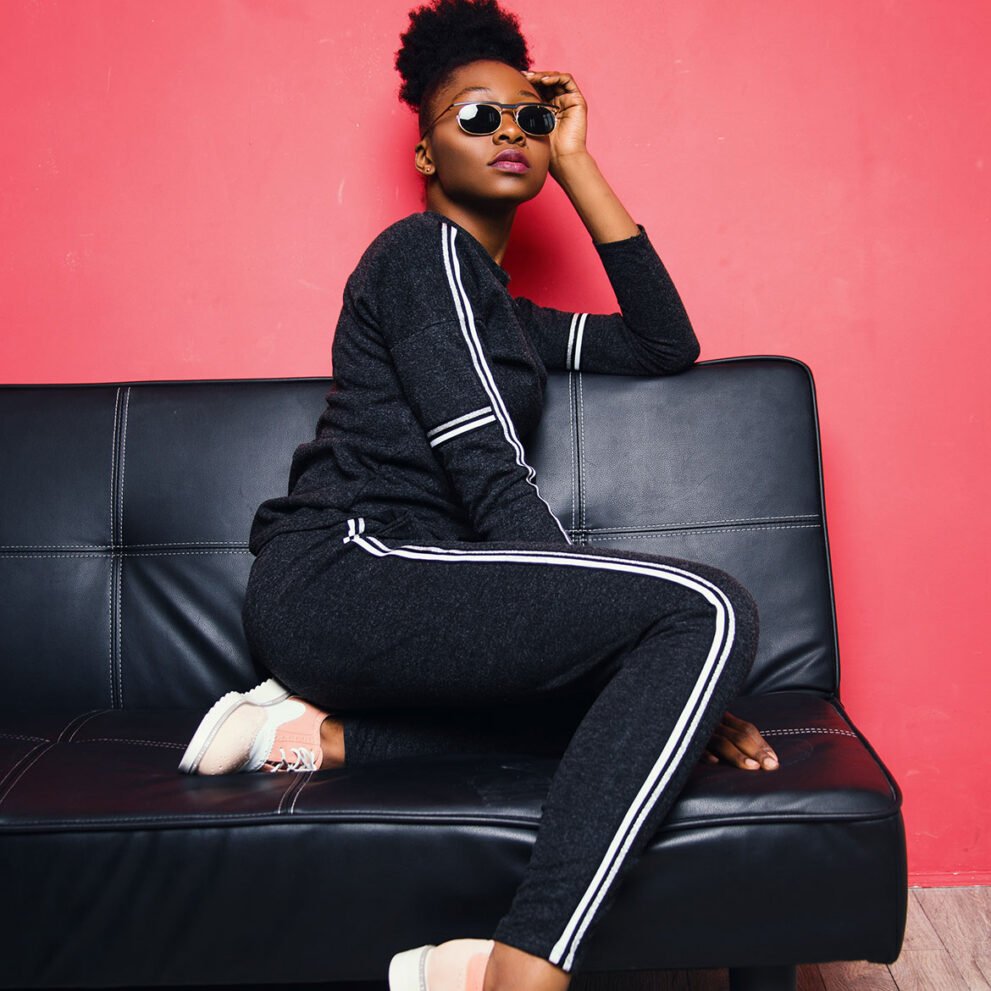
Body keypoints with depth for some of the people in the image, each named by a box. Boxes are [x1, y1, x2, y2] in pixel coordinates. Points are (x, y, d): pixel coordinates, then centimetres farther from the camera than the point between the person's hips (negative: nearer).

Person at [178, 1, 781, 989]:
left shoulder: (502, 311, 26)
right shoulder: (425, 250, -2)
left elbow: (664, 343, 19)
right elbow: (494, 483, -12)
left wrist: (576, 164, 18)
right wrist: (665, 651, -13)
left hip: (389, 598, 9)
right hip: (338, 575, -9)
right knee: (708, 609, -20)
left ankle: (327, 733, -4)